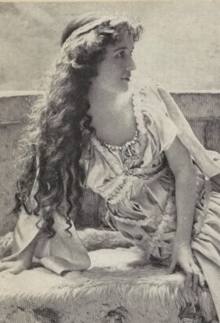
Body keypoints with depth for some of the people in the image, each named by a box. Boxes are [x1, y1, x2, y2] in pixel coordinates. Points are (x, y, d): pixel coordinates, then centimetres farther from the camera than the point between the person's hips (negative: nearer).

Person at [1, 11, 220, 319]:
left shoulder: (147, 96, -14)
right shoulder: (61, 124, -16)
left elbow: (184, 169, -11)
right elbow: (43, 189, -4)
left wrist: (182, 243, -13)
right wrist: (27, 255, 2)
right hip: (154, 236, -1)